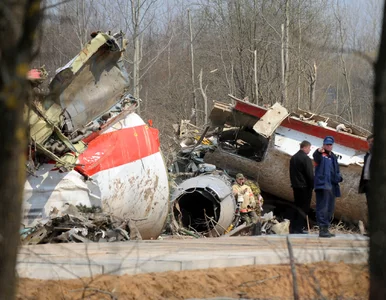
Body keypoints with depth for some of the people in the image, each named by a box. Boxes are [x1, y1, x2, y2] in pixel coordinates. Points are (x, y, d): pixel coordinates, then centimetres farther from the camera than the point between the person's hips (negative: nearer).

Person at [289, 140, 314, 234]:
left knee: (298, 206, 16)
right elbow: (310, 175, -17)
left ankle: (293, 227, 15)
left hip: (296, 186, 8)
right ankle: (298, 228, -3)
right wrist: (312, 186, -9)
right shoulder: (306, 159, -15)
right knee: (304, 208, -2)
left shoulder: (293, 158, 12)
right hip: (305, 187, -8)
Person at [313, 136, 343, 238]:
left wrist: (338, 177, 4)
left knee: (330, 209, 14)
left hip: (331, 186, 8)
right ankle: (322, 229, -16)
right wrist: (319, 152, -53)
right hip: (322, 185, -8)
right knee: (323, 208, -13)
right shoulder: (321, 155, -3)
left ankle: (326, 229, 22)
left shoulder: (333, 157, 21)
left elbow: (337, 171, 27)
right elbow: (316, 157, -29)